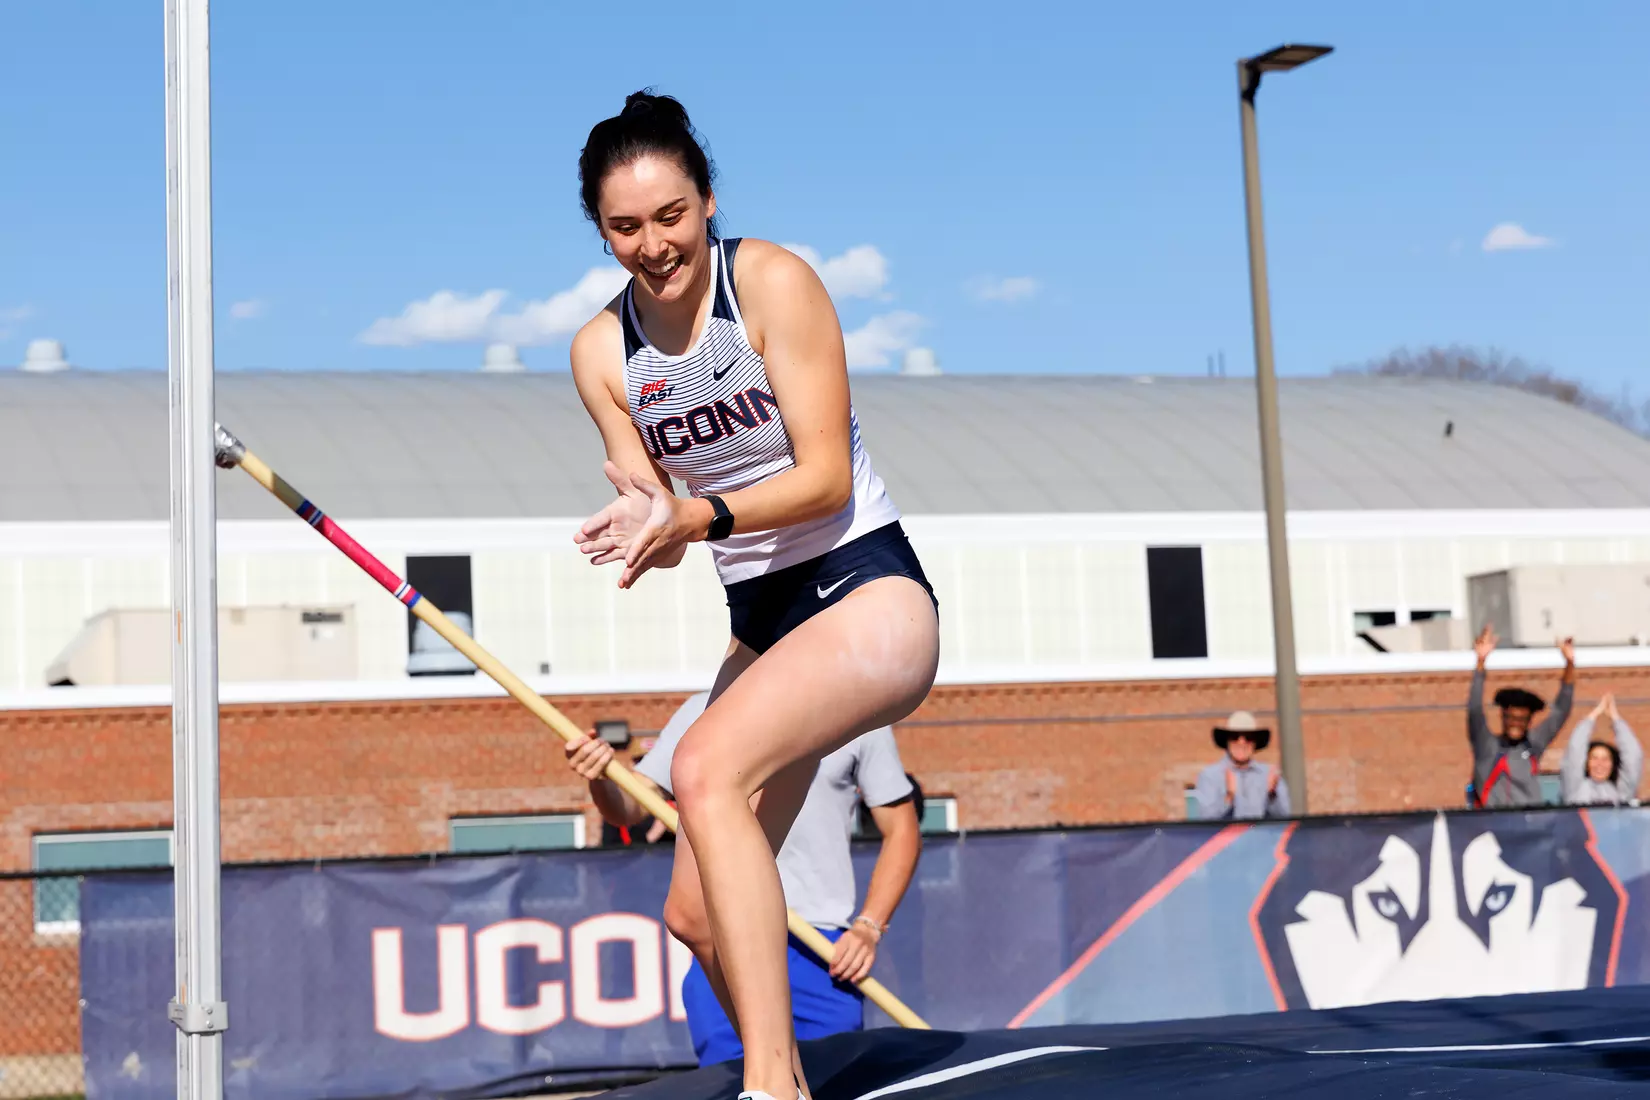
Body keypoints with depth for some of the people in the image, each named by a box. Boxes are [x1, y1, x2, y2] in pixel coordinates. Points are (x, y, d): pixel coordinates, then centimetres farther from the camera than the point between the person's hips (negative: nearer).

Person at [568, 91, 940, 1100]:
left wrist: (698, 517, -29)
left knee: (706, 770, -32)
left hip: (868, 591, -7)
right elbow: (652, 517, 4)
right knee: (696, 914, 5)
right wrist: (648, 523, -20)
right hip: (762, 625, 7)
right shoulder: (602, 352, 4)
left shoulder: (772, 281, -12)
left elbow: (827, 475, -15)